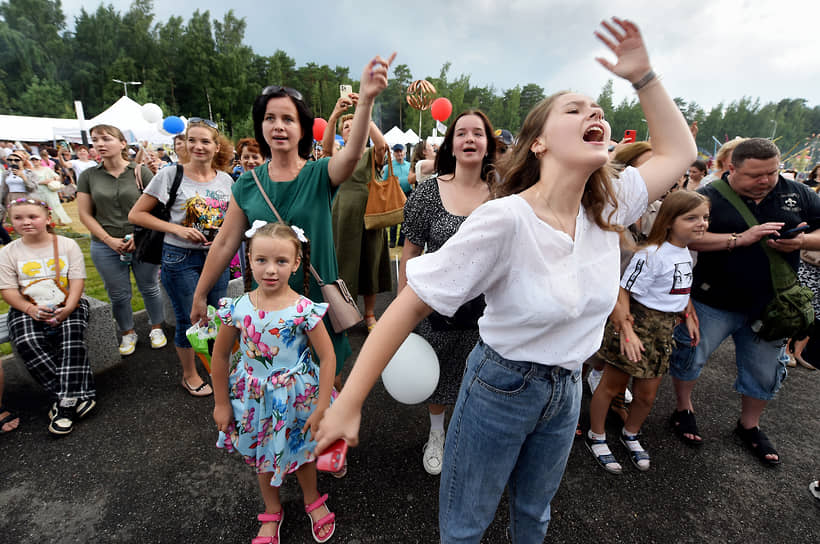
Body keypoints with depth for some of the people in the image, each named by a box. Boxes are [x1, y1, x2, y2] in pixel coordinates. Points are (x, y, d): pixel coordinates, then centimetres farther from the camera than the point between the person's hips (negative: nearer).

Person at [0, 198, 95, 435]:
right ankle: (73, 396, -25)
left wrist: (69, 307, -19)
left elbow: (77, 280, -4)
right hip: (27, 309, 2)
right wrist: (30, 309, -18)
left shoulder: (67, 245, 2)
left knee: (72, 336, -30)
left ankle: (65, 402, -26)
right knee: (28, 343, -28)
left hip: (67, 305, -1)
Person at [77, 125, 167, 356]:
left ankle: (156, 328, 28)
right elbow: (85, 214, 4)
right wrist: (109, 240, -8)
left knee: (150, 288, 9)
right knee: (118, 294, 11)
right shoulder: (88, 176, 5)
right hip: (106, 246, 2)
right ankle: (128, 334, 30)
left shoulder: (141, 172, -2)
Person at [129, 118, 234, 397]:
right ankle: (189, 375, 31)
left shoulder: (225, 180, 2)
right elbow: (136, 214, -5)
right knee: (188, 319, 8)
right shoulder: (171, 174, -8)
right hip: (180, 258, -3)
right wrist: (176, 229, -17)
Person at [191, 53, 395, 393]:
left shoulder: (320, 175, -7)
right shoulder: (248, 184, 0)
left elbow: (352, 153, -29)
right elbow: (225, 244, 4)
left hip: (317, 299, -2)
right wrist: (199, 295, 9)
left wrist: (366, 98, -45)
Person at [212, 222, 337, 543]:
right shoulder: (238, 308, -14)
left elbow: (328, 357, -16)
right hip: (254, 398, 3)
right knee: (262, 458, 22)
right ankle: (272, 512, 51)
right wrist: (221, 403, 4)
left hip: (296, 398, -2)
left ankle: (313, 501, 51)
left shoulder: (304, 310, -22)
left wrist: (321, 408, -15)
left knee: (301, 453, 20)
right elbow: (220, 356, -1)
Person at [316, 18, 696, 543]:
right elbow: (412, 302, -27)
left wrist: (642, 75, -5)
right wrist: (349, 403, -25)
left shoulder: (608, 208, -7)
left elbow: (679, 152, 9)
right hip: (501, 385, -5)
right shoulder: (504, 219, -27)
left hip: (567, 388, 5)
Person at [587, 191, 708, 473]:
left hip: (665, 330, 8)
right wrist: (626, 332, -27)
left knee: (648, 394, 16)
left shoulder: (686, 253, 7)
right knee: (612, 385, 8)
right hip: (637, 323, -8)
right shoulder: (652, 254, -21)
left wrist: (688, 316, 19)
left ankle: (630, 434, 42)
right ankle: (596, 437, 27)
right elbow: (623, 291, -23)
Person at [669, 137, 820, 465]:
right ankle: (683, 409, 33)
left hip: (769, 306, 5)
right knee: (689, 357, 7)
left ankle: (749, 426, 41)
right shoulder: (710, 198, -11)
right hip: (714, 303, -4)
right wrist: (741, 238, -27)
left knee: (765, 373, 17)